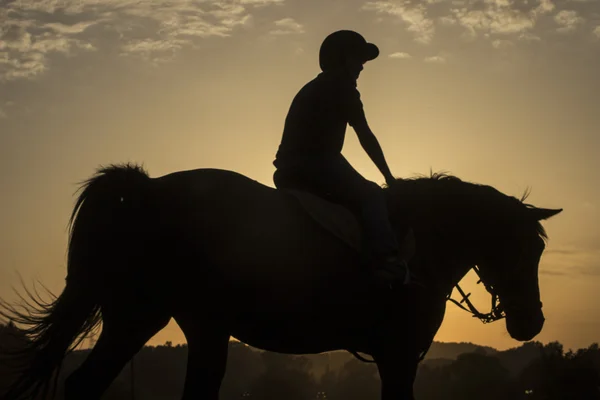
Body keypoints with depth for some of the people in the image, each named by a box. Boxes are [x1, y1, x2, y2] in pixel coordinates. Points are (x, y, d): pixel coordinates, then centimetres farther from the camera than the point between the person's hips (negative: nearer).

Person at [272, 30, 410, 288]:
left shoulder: (311, 90, 29)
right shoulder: (342, 86, 5)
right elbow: (365, 136, 4)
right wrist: (389, 177, 11)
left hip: (288, 174, 9)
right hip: (315, 162, -9)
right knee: (370, 195, -12)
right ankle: (387, 261, -34)